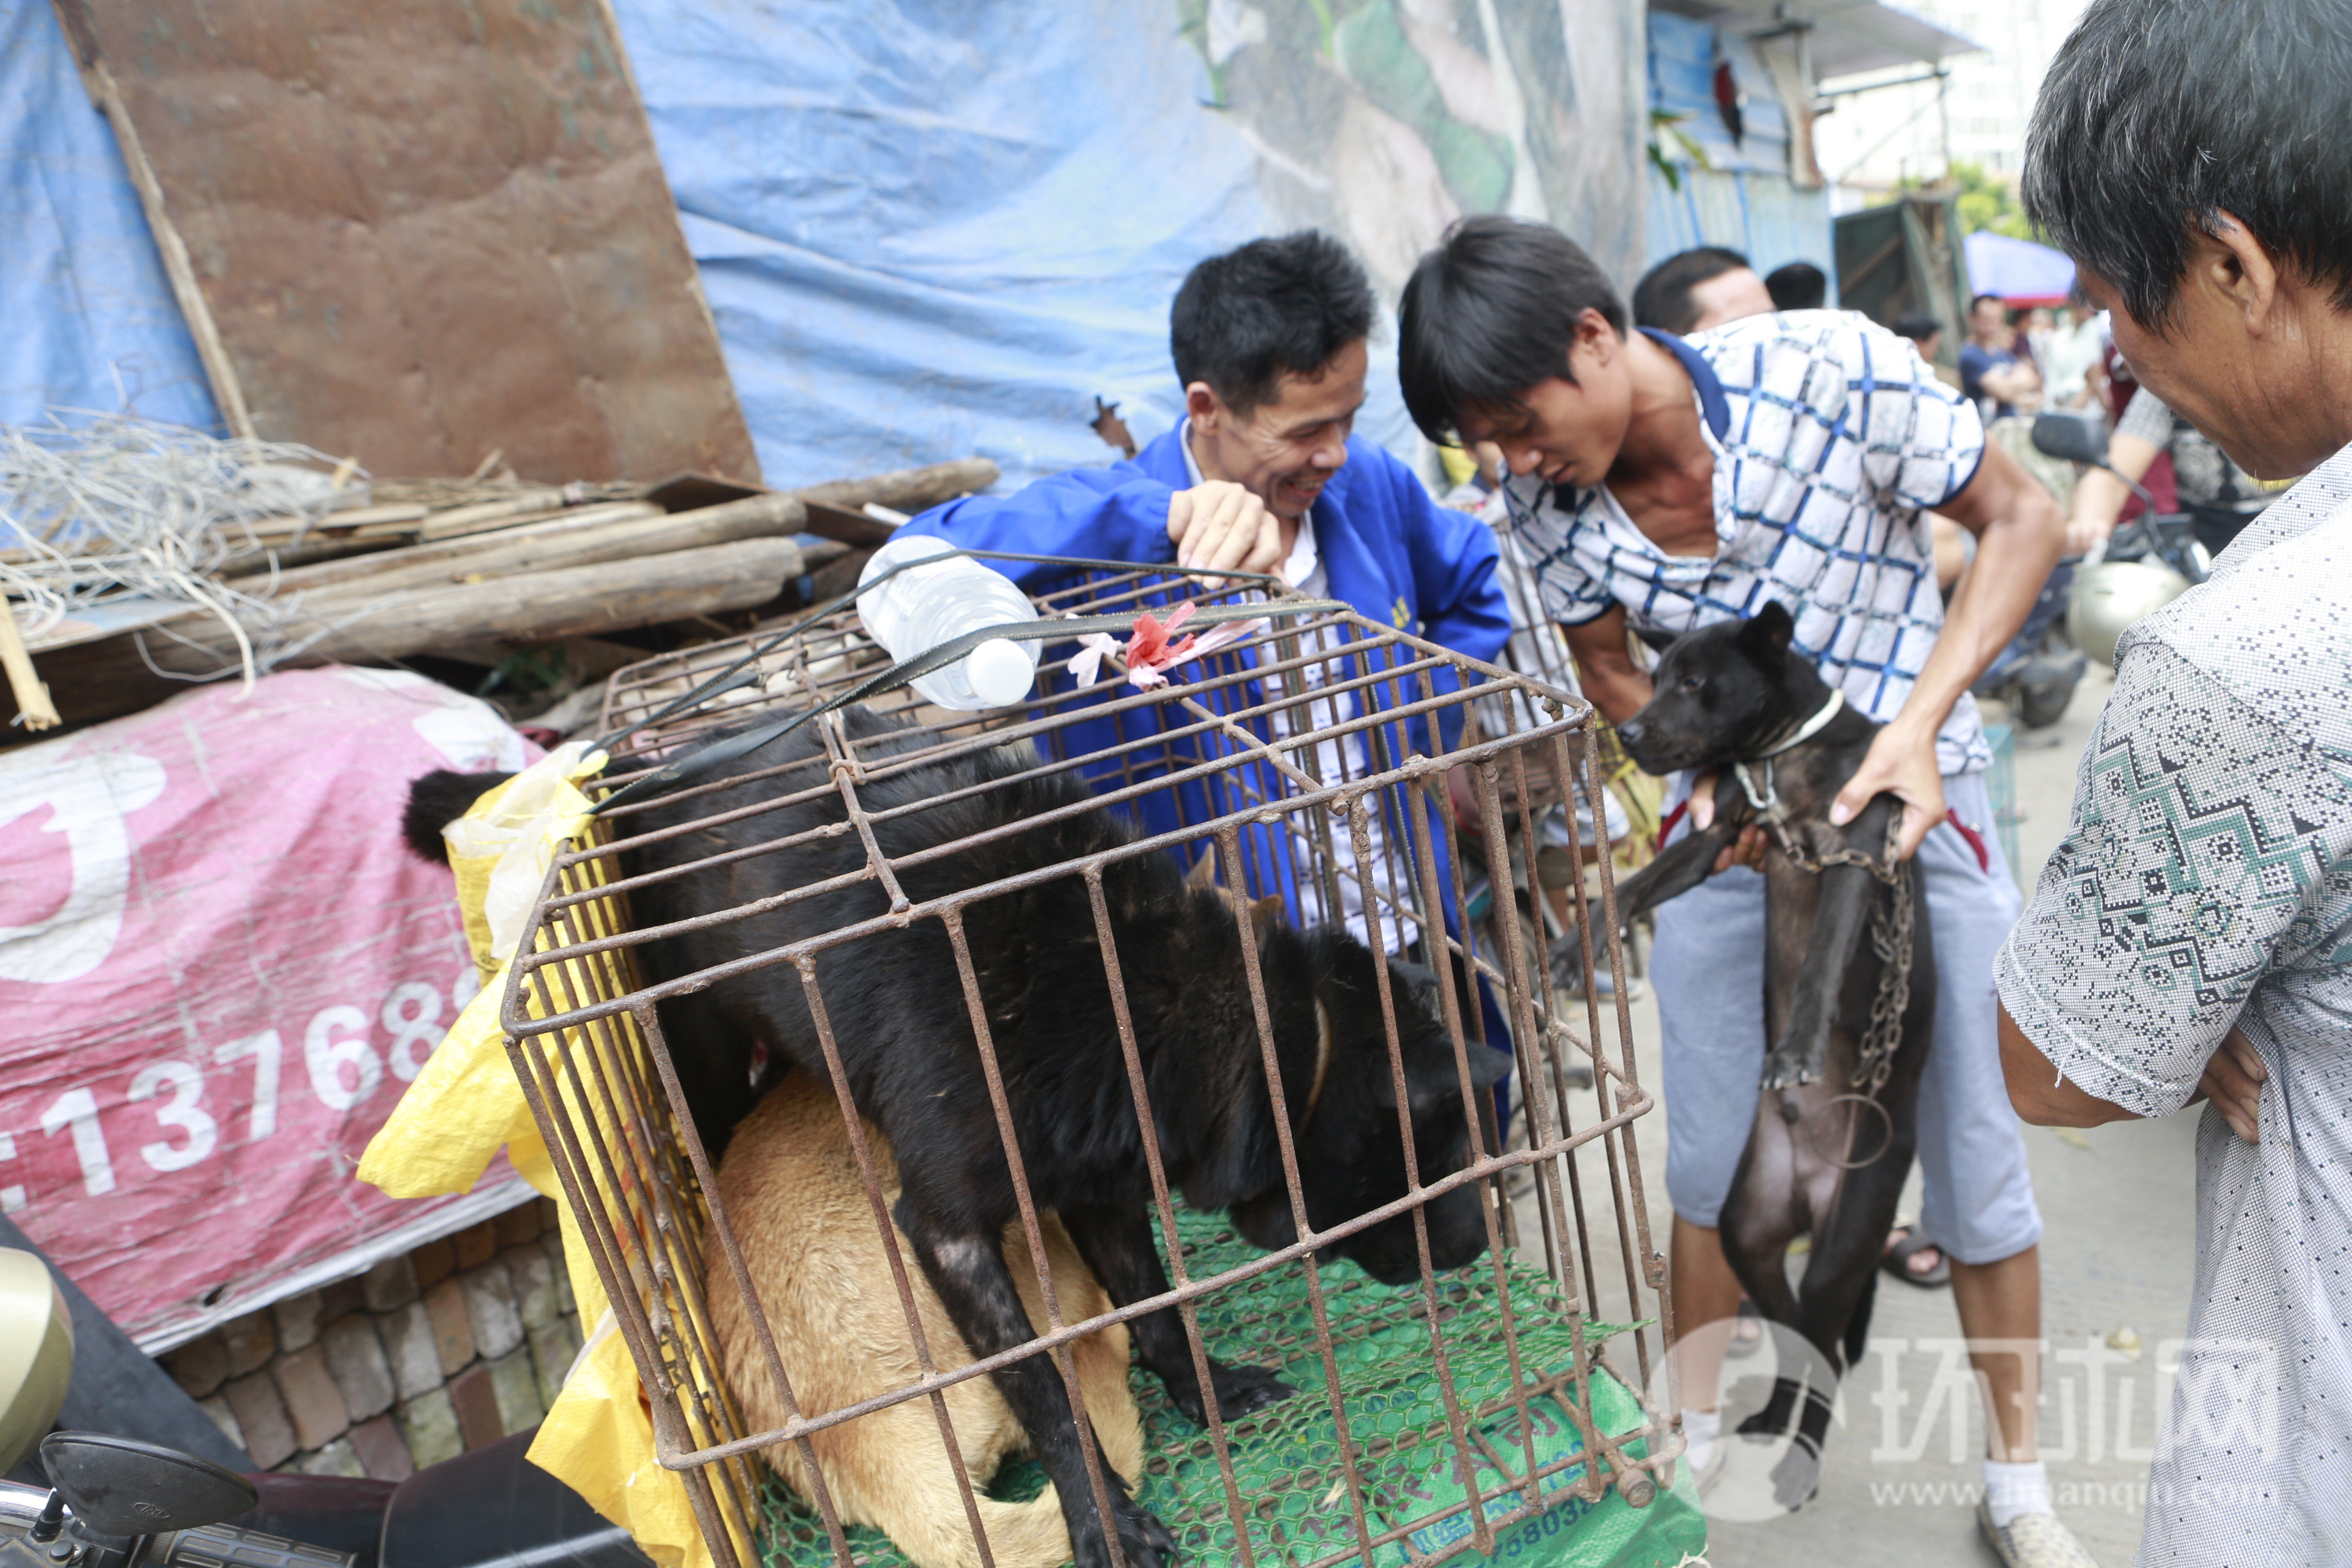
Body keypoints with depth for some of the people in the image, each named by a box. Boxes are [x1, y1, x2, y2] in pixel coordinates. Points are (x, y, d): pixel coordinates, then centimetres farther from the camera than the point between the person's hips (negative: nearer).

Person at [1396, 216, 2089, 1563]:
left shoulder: (1833, 372, -24)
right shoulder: (1552, 495, -13)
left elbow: (2024, 520, -12)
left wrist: (1915, 726, -25)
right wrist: (1706, 772, -17)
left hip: (1909, 795, -2)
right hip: (1731, 819, 3)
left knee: (1977, 1151, 8)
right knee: (1712, 1153, 11)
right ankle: (1692, 1426, 34)